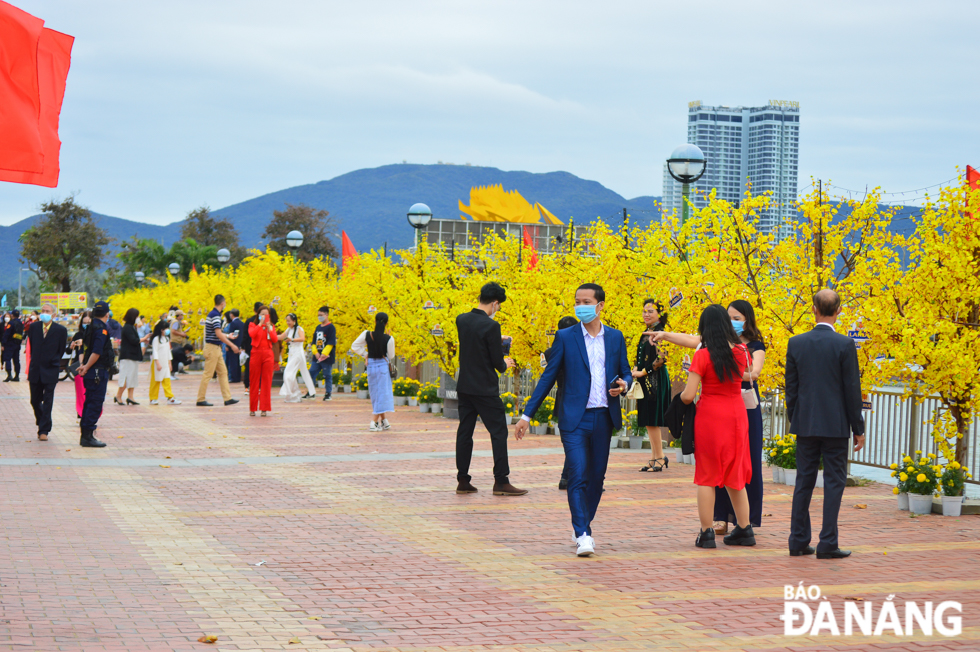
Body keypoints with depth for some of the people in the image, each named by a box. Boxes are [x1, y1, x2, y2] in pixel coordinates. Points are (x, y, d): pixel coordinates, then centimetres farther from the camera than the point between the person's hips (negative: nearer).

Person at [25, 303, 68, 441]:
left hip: (50, 371, -3)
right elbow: (31, 346, 13)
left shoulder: (61, 330, -4)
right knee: (35, 401, 10)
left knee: (47, 401, -4)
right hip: (35, 370, 3)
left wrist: (53, 363, 6)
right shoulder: (33, 327, 3)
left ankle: (44, 431, 0)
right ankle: (42, 423, 33)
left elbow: (61, 351, 5)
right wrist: (35, 361, 12)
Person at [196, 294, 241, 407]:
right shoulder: (215, 315, -17)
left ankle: (227, 398, 11)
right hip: (212, 348, -10)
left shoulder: (212, 314, 13)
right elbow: (218, 334, -23)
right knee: (208, 374, -5)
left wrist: (227, 336, 36)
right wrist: (232, 345, -20)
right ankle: (201, 400, 0)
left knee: (223, 372, 10)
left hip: (216, 348, 10)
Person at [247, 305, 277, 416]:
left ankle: (264, 408, 2)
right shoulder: (253, 325, 6)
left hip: (268, 354, 2)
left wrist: (269, 327, -9)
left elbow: (275, 339, -4)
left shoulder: (271, 326, 13)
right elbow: (251, 334, -16)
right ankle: (252, 409, 7)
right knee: (254, 382, 1)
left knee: (266, 382, -1)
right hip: (256, 354, -2)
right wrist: (260, 323, -16)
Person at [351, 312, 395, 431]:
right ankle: (373, 423, -7)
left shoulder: (366, 335, -8)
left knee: (376, 395, 16)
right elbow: (391, 356, -4)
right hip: (383, 366, -4)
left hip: (371, 366, 4)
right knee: (381, 394, 1)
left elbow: (354, 346, 1)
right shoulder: (389, 339, -15)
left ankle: (384, 421, 23)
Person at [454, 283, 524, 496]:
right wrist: (505, 364, 9)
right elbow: (497, 361, -13)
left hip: (464, 387, 7)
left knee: (464, 432, 11)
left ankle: (463, 481, 12)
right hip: (485, 388, -7)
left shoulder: (461, 320, 4)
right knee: (498, 431, 1)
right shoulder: (491, 326, -17)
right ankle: (501, 482, 1)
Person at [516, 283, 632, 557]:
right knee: (577, 477, -12)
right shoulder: (566, 337, 2)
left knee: (596, 476, 10)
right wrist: (527, 414, 1)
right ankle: (583, 536, -14)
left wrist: (622, 385, -8)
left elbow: (625, 373, 17)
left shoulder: (615, 337, 9)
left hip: (604, 418, 3)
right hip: (575, 418, -3)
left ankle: (582, 525, 28)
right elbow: (548, 377, 4)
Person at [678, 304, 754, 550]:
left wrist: (682, 397, 6)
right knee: (734, 475, 16)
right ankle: (744, 529, 19)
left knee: (706, 475, 3)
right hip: (737, 415, 5)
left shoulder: (703, 355, -14)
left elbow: (688, 395, -17)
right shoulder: (741, 352, 0)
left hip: (709, 416, -5)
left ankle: (706, 533, 3)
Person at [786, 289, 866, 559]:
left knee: (804, 482, 10)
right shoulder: (845, 345, -9)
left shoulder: (796, 343, 0)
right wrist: (858, 429, 1)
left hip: (805, 424, 3)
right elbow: (852, 389, -7)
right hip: (835, 425, -3)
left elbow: (791, 387, 5)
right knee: (834, 482, 2)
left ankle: (798, 542, 13)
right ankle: (827, 543, 0)